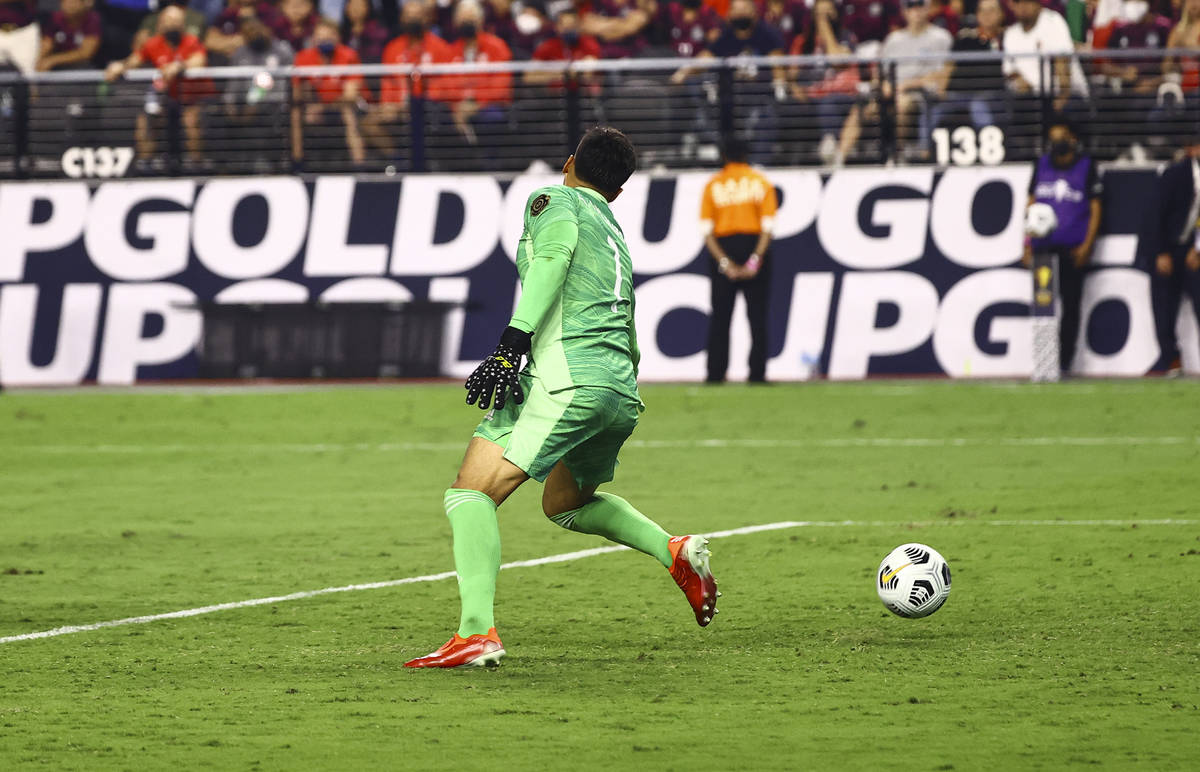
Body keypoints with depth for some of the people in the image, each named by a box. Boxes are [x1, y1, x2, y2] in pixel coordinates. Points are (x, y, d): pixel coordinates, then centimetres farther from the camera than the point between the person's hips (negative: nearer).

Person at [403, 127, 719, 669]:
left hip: (568, 375, -8)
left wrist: (512, 344, -21)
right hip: (622, 393, 8)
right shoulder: (616, 232, 28)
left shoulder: (554, 200, 8)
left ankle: (477, 632, -27)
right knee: (564, 503, 31)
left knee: (471, 493, -11)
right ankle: (673, 551, 14)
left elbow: (554, 255, -14)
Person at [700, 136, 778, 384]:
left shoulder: (713, 185, 5)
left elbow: (707, 231, -4)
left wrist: (724, 262, -10)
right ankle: (757, 372, -4)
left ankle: (715, 373, 1)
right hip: (754, 248, -1)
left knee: (720, 317, 5)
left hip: (722, 249, 1)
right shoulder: (761, 183, 4)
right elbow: (768, 226, -7)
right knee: (757, 315, 2)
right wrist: (756, 259, -13)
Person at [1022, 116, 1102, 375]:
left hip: (1072, 247, -3)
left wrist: (1087, 245, -7)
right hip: (1042, 245, 3)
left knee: (1070, 304, -3)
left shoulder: (1086, 166, 3)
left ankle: (1064, 363, 0)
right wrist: (1027, 244, 9)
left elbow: (1095, 208, 3)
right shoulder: (1041, 165, 13)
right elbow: (1032, 204, 16)